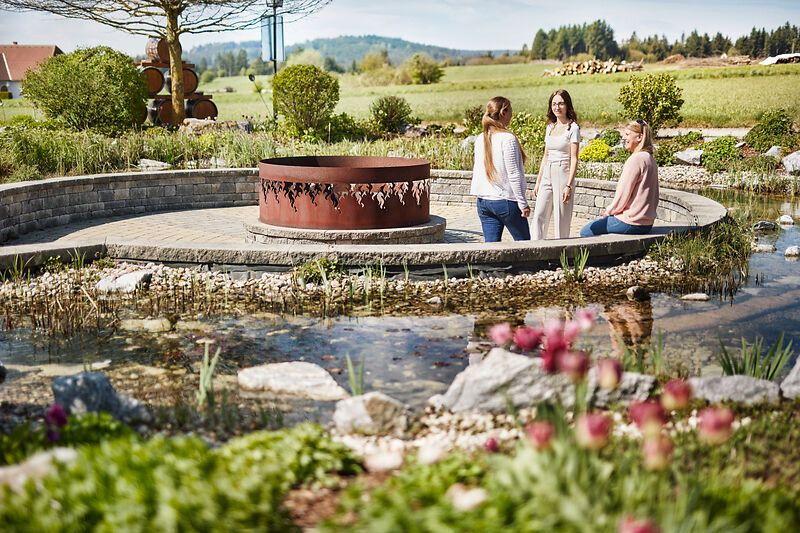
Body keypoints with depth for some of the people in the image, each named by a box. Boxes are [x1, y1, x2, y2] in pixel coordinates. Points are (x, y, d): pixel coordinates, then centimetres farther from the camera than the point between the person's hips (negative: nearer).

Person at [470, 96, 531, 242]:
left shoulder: (480, 139, 7)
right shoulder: (508, 138, -14)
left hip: (483, 201, 7)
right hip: (506, 200, -6)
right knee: (523, 242, 7)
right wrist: (523, 203, -10)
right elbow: (513, 174, -15)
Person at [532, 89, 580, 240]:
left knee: (561, 219, -2)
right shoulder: (550, 127, 14)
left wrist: (569, 185, -17)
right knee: (539, 216, 0)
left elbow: (574, 159, -10)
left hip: (563, 174, -6)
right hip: (547, 176, 6)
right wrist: (538, 182, 16)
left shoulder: (573, 128, -5)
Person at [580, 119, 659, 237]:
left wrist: (609, 211, 0)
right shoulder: (650, 159, 10)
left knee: (586, 232, 2)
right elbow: (654, 197, 16)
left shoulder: (636, 159, -19)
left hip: (632, 223, -10)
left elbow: (623, 195, -18)